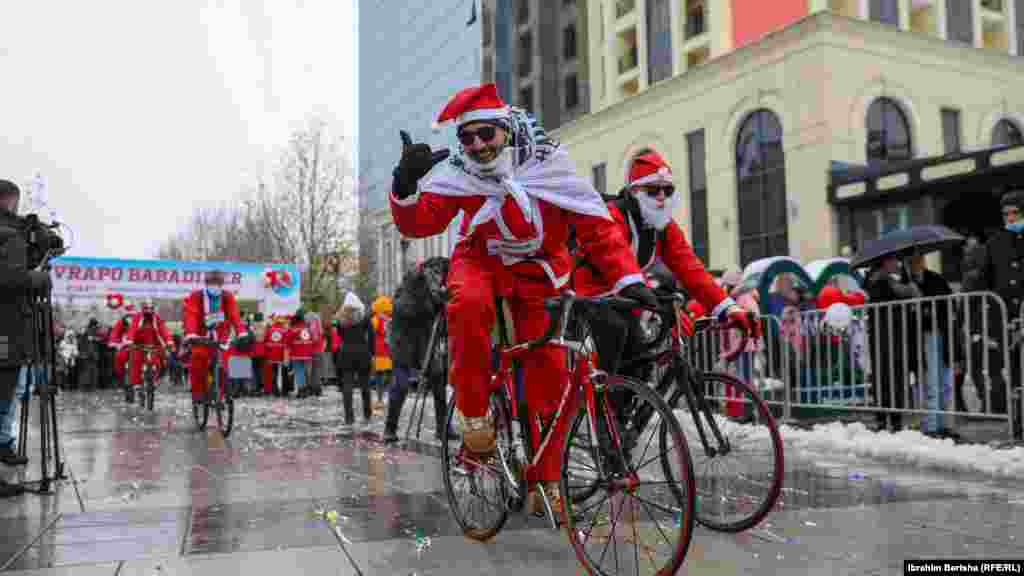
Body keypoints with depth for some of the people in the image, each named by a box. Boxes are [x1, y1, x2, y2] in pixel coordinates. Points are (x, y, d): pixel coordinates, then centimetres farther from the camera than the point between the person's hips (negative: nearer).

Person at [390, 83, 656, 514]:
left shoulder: (549, 162, -17)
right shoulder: (458, 172, -13)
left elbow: (596, 224, -18)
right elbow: (416, 223, -21)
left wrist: (628, 279, -27)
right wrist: (405, 183, -42)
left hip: (538, 271, 1)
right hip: (481, 261, 0)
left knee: (549, 373, -6)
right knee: (468, 304, -37)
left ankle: (545, 479, 13)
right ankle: (475, 416, -20)